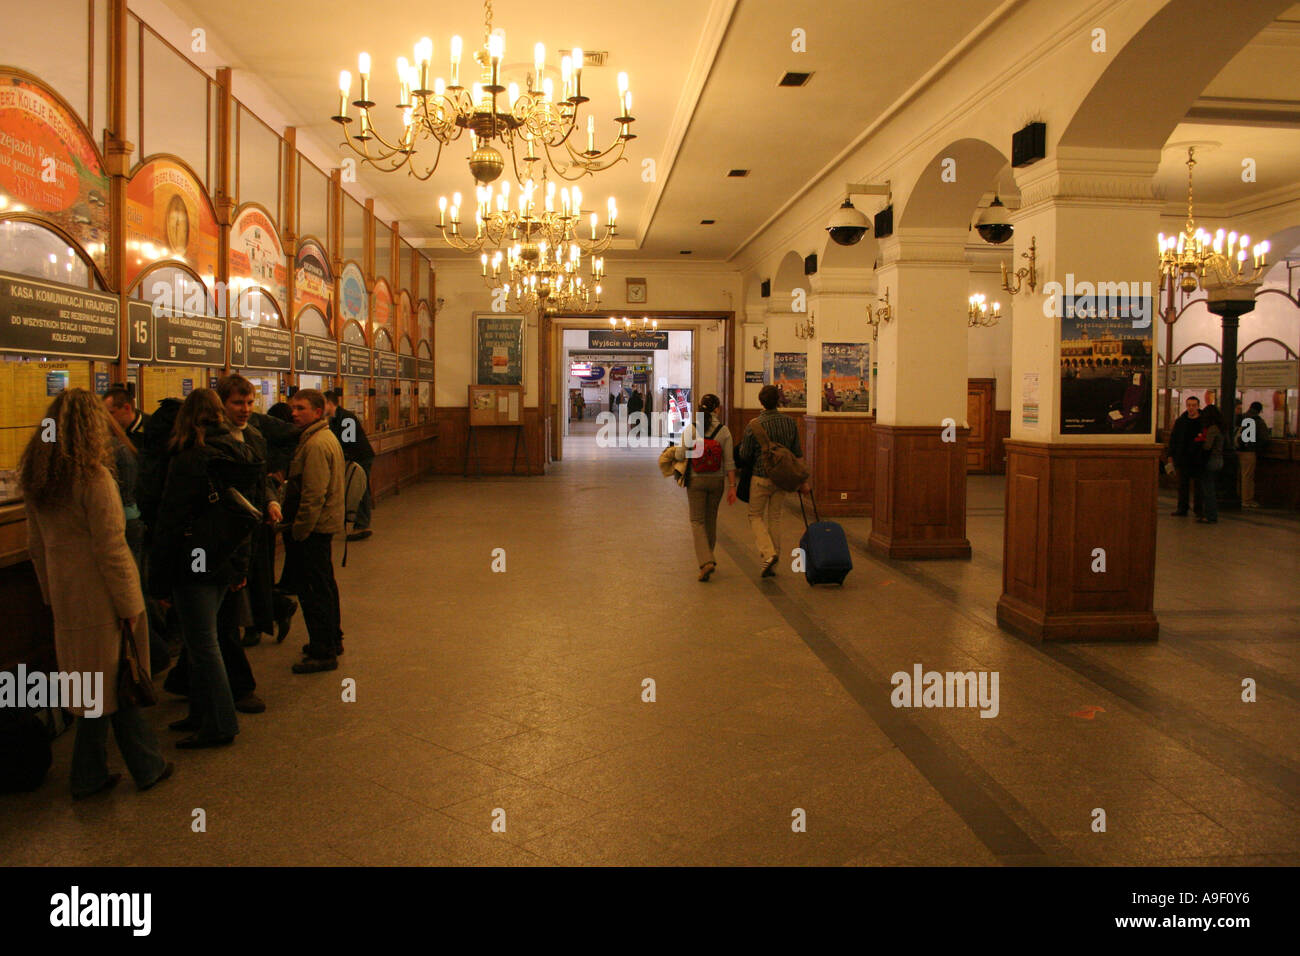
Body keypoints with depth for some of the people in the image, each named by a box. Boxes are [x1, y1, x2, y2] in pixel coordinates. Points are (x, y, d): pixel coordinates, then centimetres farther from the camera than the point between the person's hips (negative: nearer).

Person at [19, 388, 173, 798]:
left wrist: (51, 592, 20)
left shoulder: (35, 479, 5)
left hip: (67, 599, 7)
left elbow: (35, 545, 13)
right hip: (102, 597, -7)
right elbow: (111, 549, -19)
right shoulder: (94, 476, -18)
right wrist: (130, 604, -12)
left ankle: (89, 775, 25)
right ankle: (147, 767, 21)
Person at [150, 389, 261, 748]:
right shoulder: (240, 453, 6)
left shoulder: (188, 460, -16)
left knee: (202, 646, 2)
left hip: (194, 564, -7)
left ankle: (219, 725, 10)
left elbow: (170, 523, -14)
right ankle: (203, 714, 29)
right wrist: (240, 566, 18)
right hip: (225, 564, 7)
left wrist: (160, 580, -8)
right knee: (202, 641, 19)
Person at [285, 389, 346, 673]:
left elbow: (313, 495, -23)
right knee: (324, 584, 20)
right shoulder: (327, 437, 14)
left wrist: (298, 531, -18)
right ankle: (332, 640, 31)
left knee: (314, 589, -5)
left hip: (314, 527, -11)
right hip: (326, 523, 11)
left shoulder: (316, 445, -20)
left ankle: (323, 652, 1)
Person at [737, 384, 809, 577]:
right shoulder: (789, 422, -2)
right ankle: (772, 566, 16)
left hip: (761, 477, -4)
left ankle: (768, 553, -11)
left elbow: (745, 456, -9)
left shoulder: (753, 425, -14)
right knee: (775, 518, 13)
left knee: (756, 516, 11)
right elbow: (797, 453, 3)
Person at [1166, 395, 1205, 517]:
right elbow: (1173, 438, 13)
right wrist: (1171, 454, 7)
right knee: (1182, 485, 7)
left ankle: (1199, 510, 11)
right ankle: (1182, 509, 12)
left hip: (1198, 459, -3)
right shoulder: (1180, 421, 9)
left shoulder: (1204, 421, -1)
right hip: (1183, 459, 3)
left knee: (1198, 485, 3)